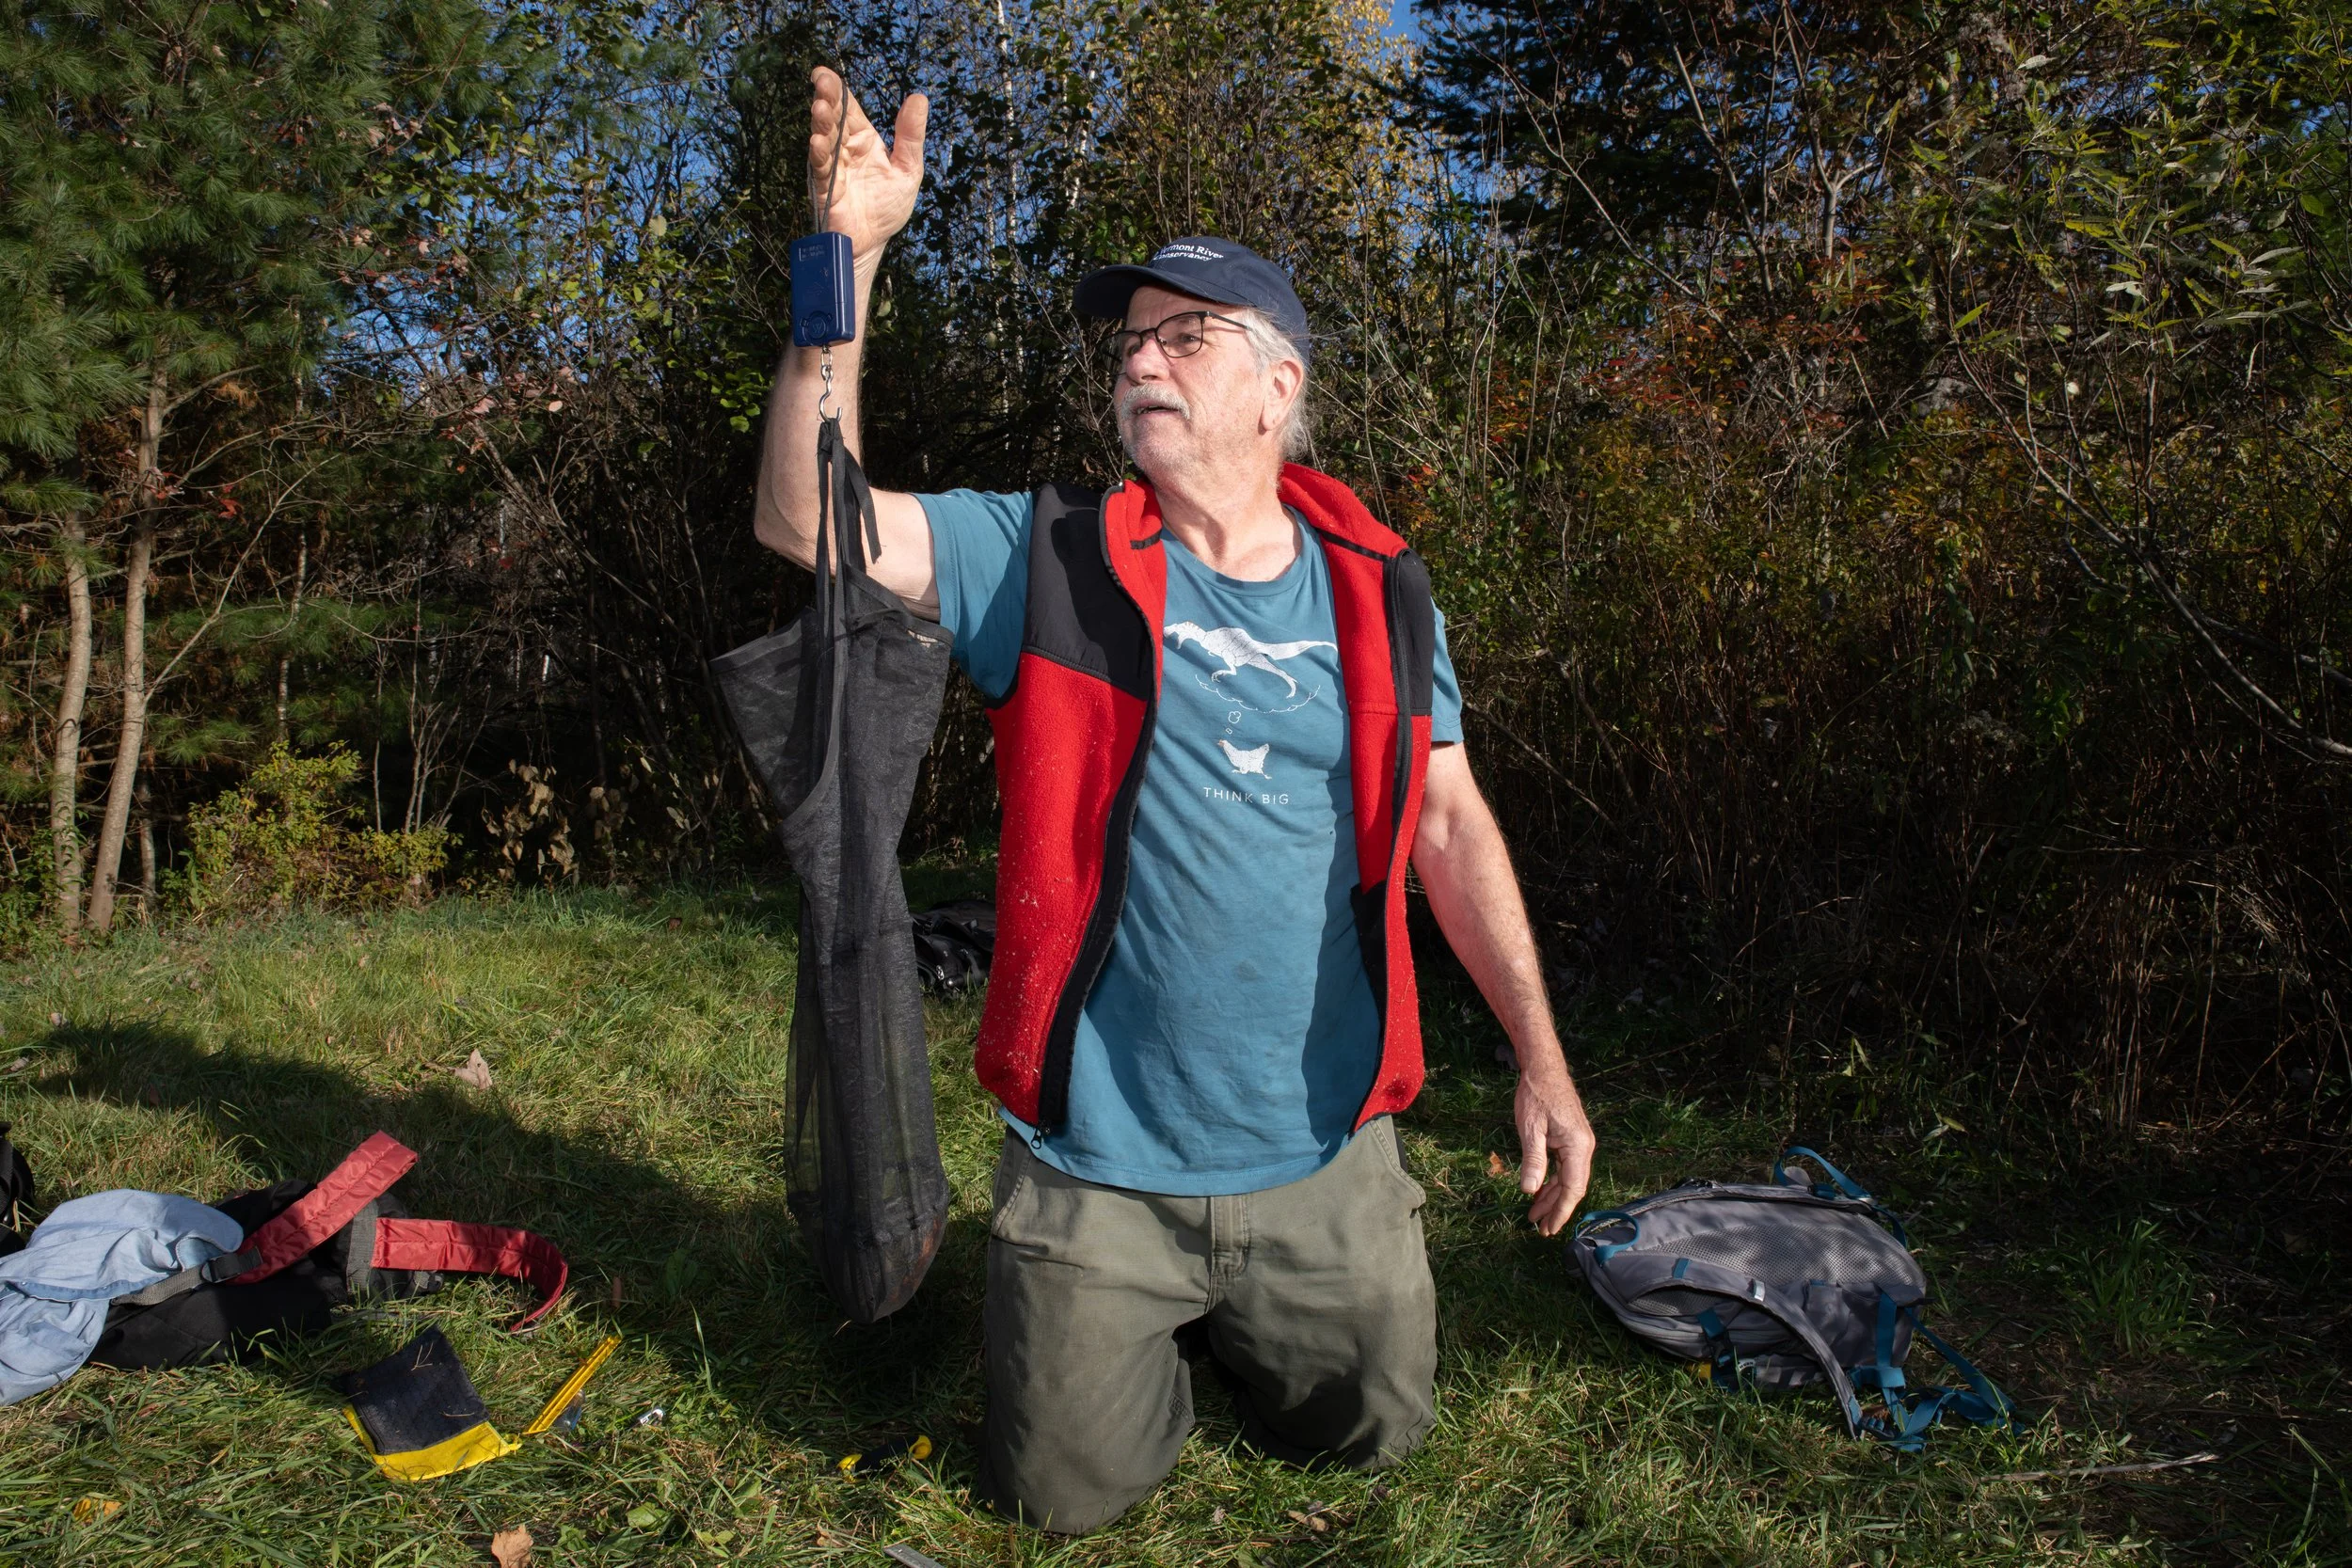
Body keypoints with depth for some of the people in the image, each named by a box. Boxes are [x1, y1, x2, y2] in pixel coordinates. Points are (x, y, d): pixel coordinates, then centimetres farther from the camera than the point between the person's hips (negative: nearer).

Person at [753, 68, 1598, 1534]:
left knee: (1375, 1432, 21)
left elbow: (1451, 826, 4)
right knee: (1065, 1491, 13)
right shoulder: (1052, 560, -7)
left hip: (1326, 1161, 2)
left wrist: (1544, 1063, 2)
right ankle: (1141, 1332, 43)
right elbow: (808, 518, -16)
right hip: (1098, 1170, -2)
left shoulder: (1377, 589, 0)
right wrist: (851, 253, -25)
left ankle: (1229, 1332, 48)